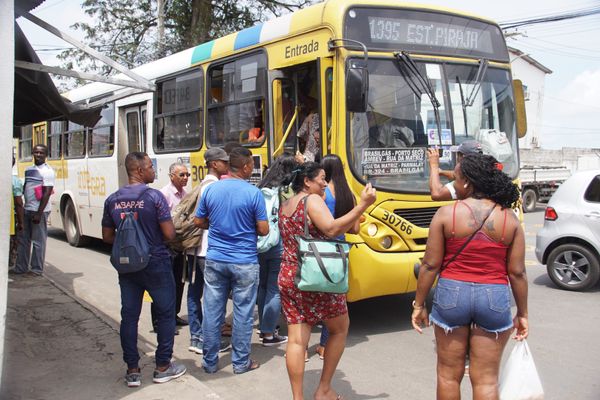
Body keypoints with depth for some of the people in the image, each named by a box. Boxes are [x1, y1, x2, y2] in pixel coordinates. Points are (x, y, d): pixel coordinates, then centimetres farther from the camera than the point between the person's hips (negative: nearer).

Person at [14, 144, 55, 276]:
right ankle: (21, 267, 20)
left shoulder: (47, 171, -9)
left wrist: (39, 213, -20)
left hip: (39, 211, -8)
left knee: (38, 241, -1)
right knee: (23, 239, 12)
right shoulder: (28, 170, 14)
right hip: (26, 210, 8)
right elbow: (25, 188, 20)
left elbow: (47, 193, -15)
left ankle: (37, 269, 6)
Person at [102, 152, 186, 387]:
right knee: (165, 314, 10)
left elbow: (107, 237, 7)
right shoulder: (154, 196, -14)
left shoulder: (112, 200, 1)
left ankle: (132, 370, 16)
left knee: (129, 315, 10)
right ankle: (163, 367, 17)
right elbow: (169, 234, -16)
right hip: (155, 264, -4)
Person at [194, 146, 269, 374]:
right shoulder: (253, 193, -11)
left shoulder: (211, 190, 0)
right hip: (244, 262, -3)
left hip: (215, 260, 4)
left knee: (212, 311, 10)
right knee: (243, 312, 8)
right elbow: (263, 230, -8)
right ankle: (241, 362, 17)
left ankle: (210, 361, 20)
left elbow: (199, 222, 9)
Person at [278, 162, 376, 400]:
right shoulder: (312, 200, -10)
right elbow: (331, 230, -25)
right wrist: (363, 205, -25)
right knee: (340, 329, 14)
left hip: (288, 278, 7)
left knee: (296, 339, 5)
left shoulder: (284, 206, 14)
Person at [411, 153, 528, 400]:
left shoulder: (446, 214, -7)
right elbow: (517, 272, -1)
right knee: (486, 380, 9)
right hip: (494, 298, 1)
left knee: (449, 374, 14)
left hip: (451, 295, -1)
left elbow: (430, 265, -7)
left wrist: (419, 304, 3)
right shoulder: (509, 218, -2)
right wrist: (522, 313, 11)